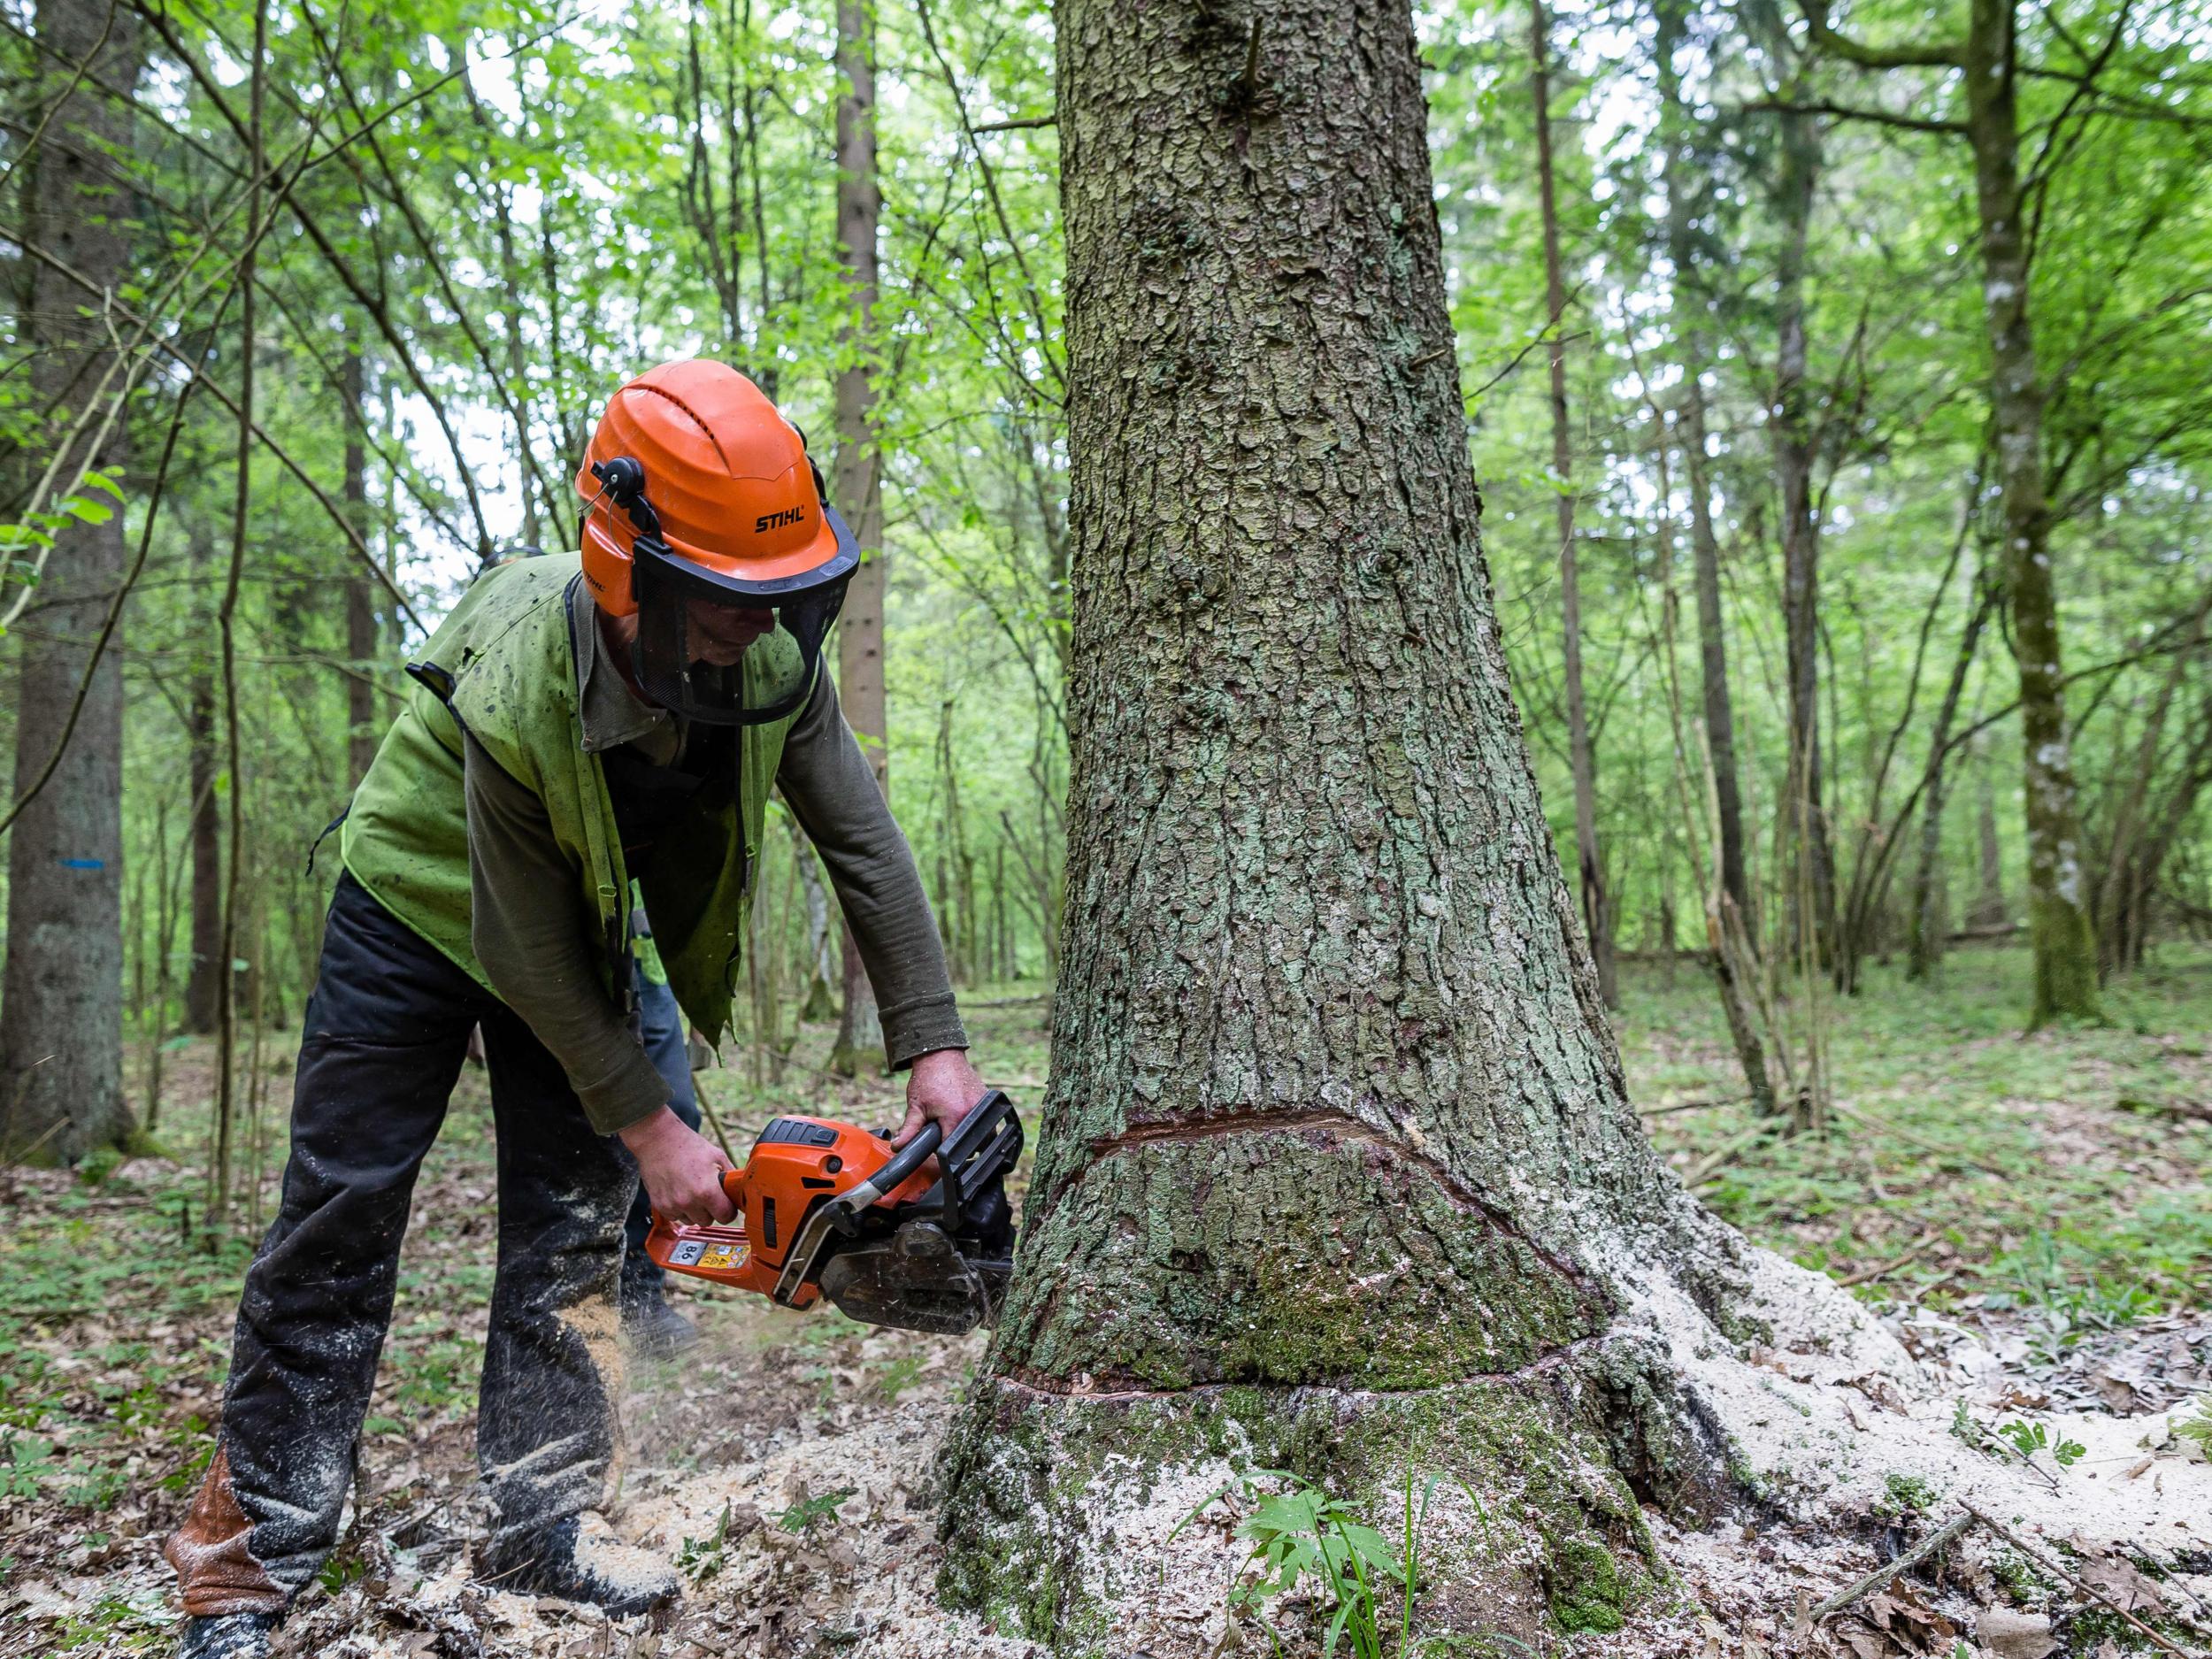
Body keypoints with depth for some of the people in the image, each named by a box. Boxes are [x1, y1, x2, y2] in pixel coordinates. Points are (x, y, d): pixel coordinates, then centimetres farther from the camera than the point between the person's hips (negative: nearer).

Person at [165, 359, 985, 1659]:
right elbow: (531, 962, -29)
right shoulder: (516, 699, -39)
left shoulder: (773, 658, -26)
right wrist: (655, 1131, -22)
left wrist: (934, 1046, -24)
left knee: (576, 1222, 2)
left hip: (586, 920, 5)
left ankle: (548, 1523, 13)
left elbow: (865, 843, -18)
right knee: (338, 1224, -1)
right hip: (425, 909, -4)